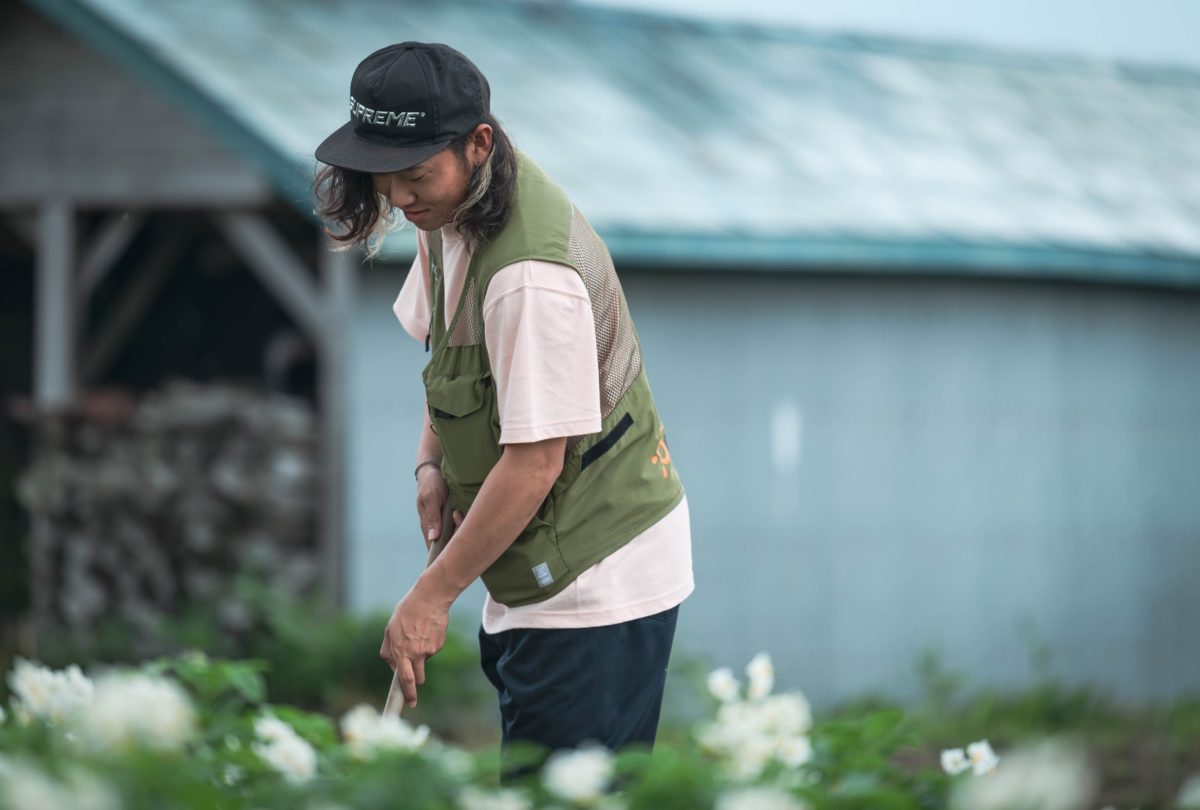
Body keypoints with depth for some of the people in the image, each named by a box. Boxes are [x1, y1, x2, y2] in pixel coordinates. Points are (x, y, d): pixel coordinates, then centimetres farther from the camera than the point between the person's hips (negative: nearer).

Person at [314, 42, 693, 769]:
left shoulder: (532, 274, -29)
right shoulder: (453, 208, 2)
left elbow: (534, 462, -26)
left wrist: (432, 595, -18)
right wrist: (433, 460, 5)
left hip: (597, 575, -10)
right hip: (543, 565, 10)